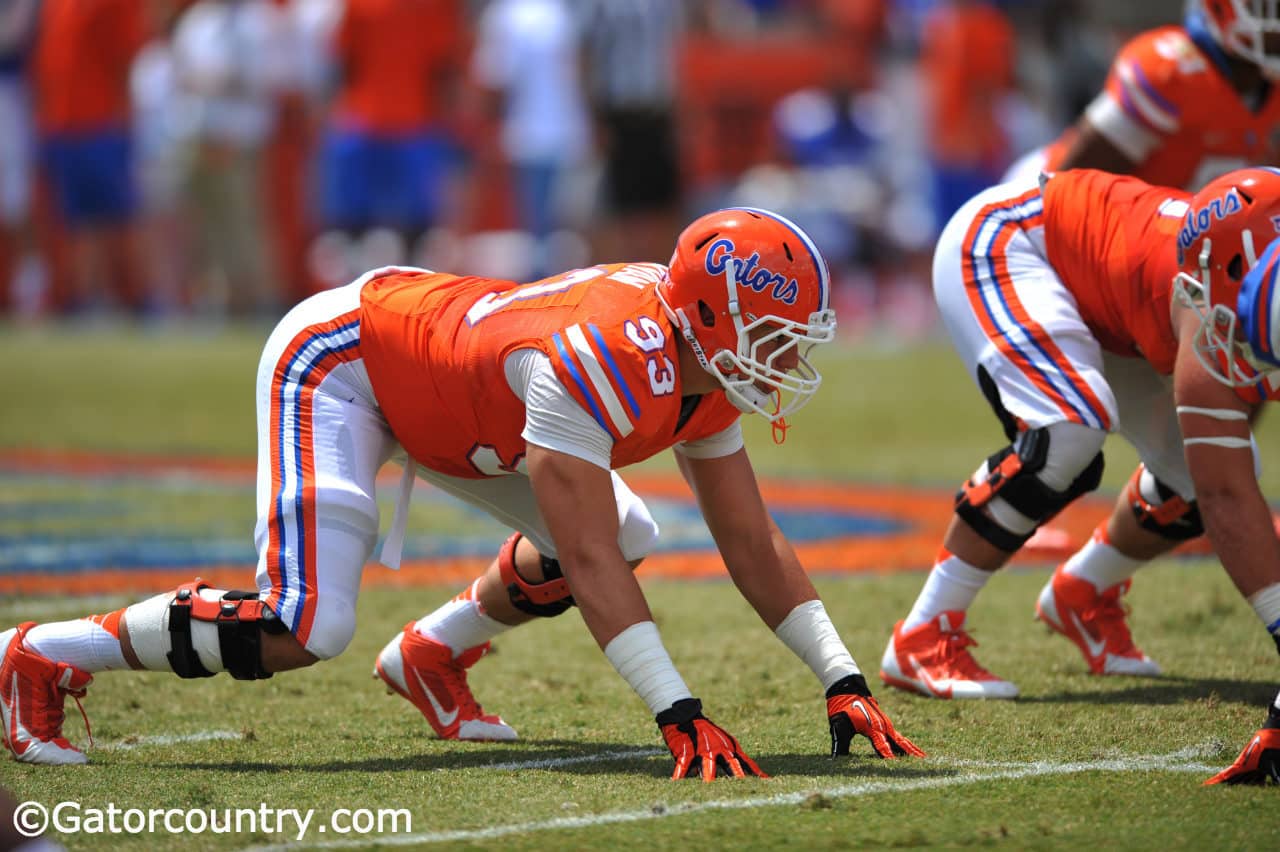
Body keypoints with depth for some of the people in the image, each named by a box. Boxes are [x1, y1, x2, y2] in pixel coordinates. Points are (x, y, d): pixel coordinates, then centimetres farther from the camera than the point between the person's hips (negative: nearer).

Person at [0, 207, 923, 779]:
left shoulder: (704, 370, -10)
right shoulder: (600, 360, -38)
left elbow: (754, 544, -4)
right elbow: (587, 563, -40)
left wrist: (842, 680, -11)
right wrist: (678, 714, -43)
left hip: (441, 380, 9)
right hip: (334, 357, -9)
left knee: (627, 535, 6)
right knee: (303, 630, -22)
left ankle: (431, 654, 23)